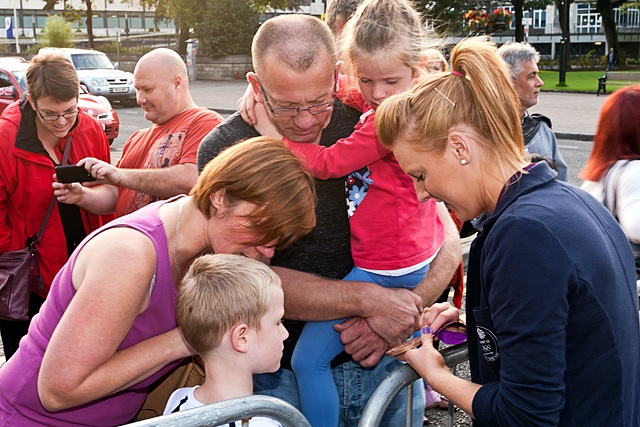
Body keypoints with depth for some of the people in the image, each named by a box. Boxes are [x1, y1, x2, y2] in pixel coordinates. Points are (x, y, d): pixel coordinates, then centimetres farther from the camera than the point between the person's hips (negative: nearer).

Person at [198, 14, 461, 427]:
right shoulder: (224, 149, -12)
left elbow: (447, 242, -4)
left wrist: (399, 314, -20)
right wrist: (370, 300, -24)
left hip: (384, 360, 2)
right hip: (283, 372, -2)